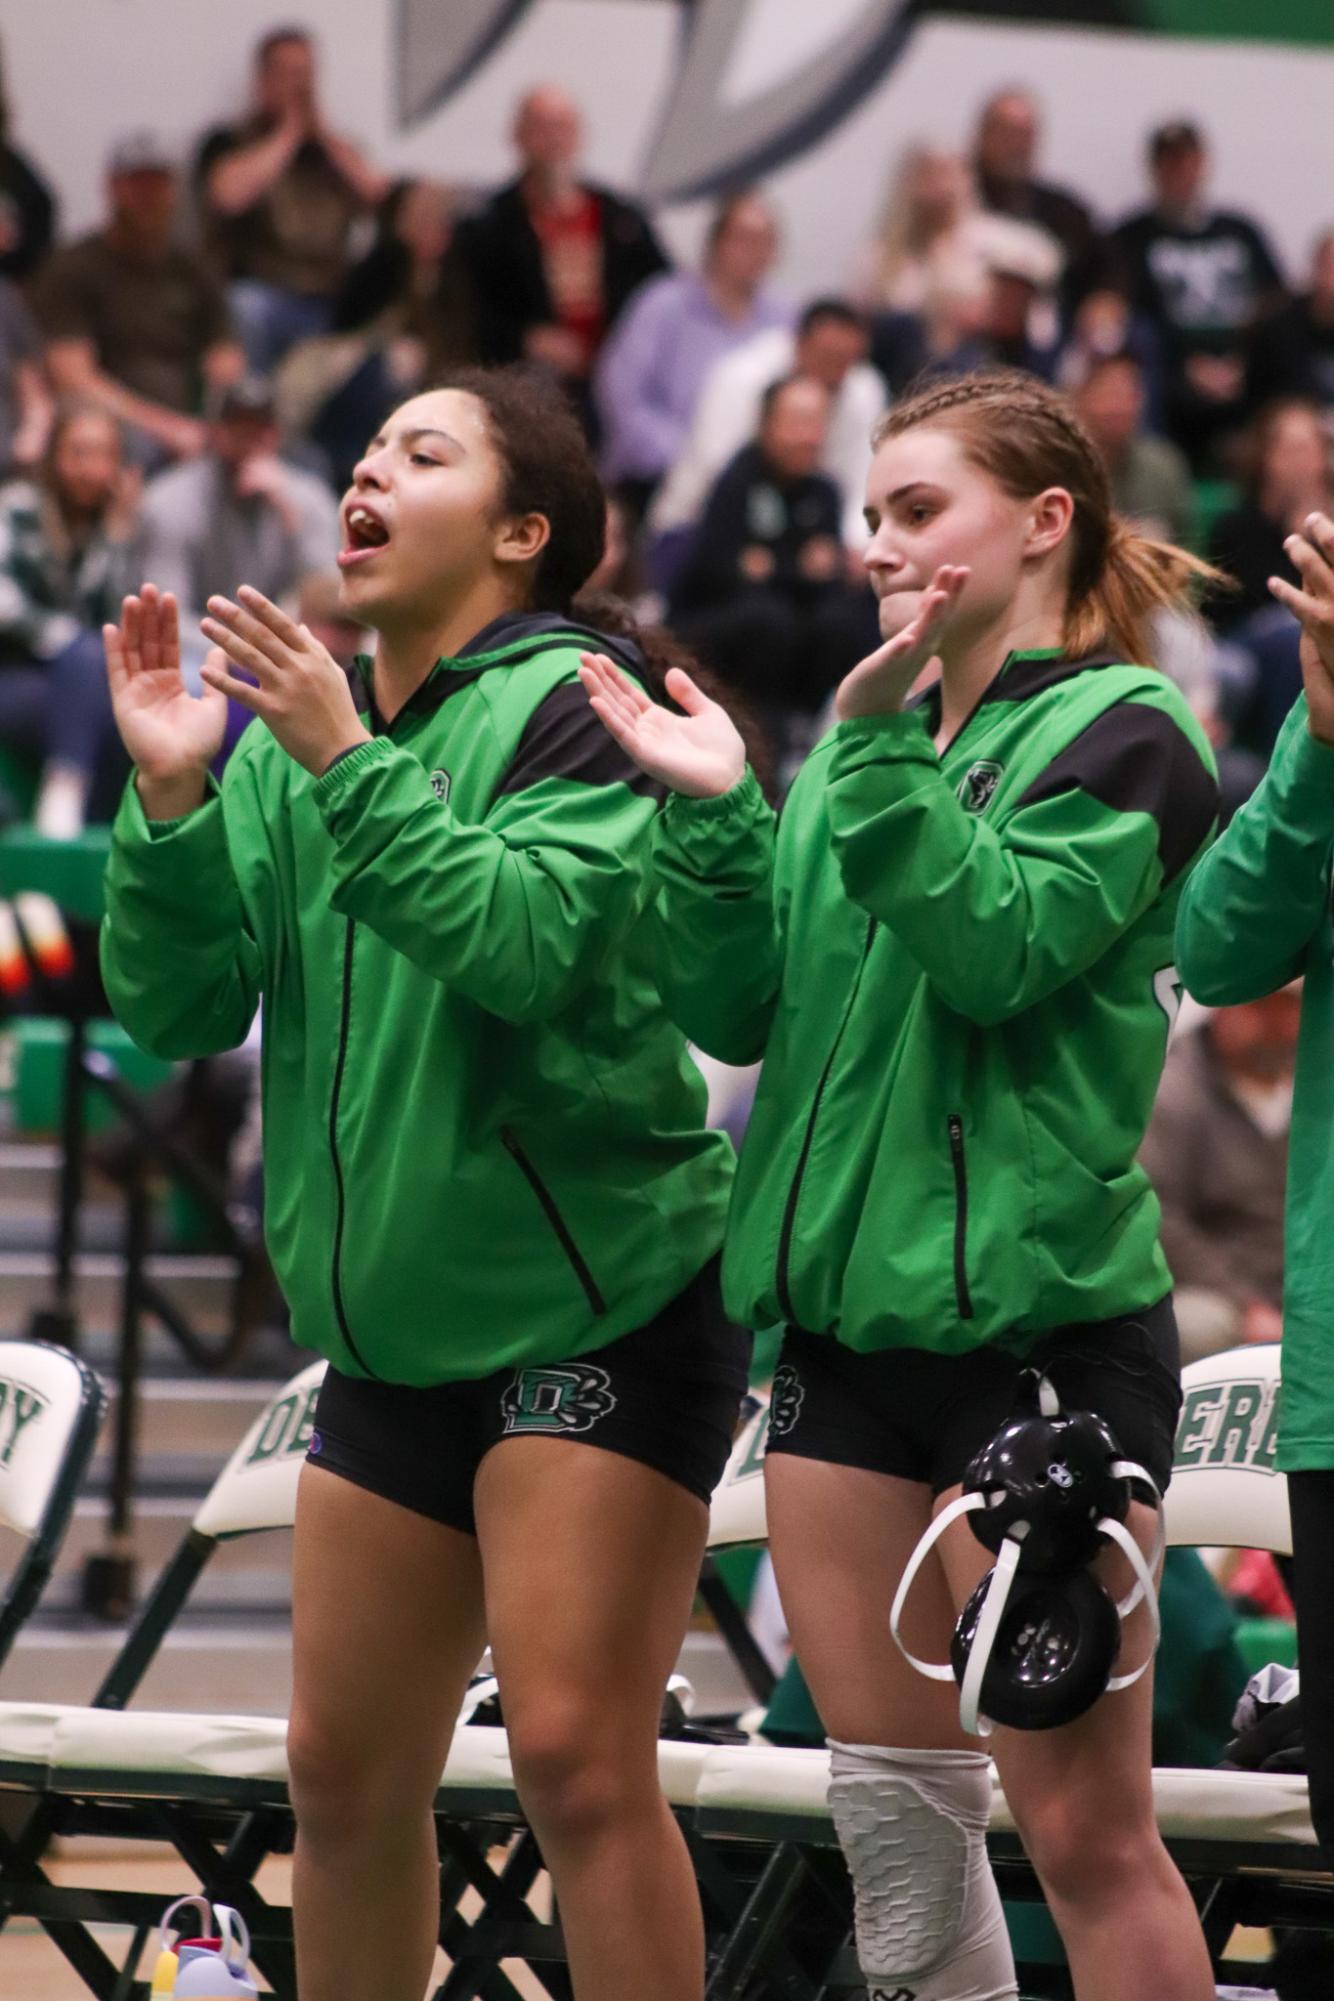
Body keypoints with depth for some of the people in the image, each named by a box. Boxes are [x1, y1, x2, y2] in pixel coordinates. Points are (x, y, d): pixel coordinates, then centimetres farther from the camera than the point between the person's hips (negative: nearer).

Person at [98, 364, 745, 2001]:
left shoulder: (567, 703, -10)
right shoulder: (293, 742, 10)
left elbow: (531, 944, -25)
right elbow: (175, 1005, 3)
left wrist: (348, 759, -26)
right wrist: (171, 796, -11)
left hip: (598, 1301, -7)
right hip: (396, 1329, 7)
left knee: (576, 1757, -12)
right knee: (346, 1772, 11)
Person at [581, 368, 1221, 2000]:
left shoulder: (1117, 735, -4)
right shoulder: (871, 750, 15)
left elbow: (999, 951, -19)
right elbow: (734, 1012, 8)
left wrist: (881, 747, -24)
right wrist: (713, 816, -5)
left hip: (1033, 1310, -7)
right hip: (847, 1312, 7)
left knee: (1082, 1825, -6)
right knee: (894, 1807, 10)